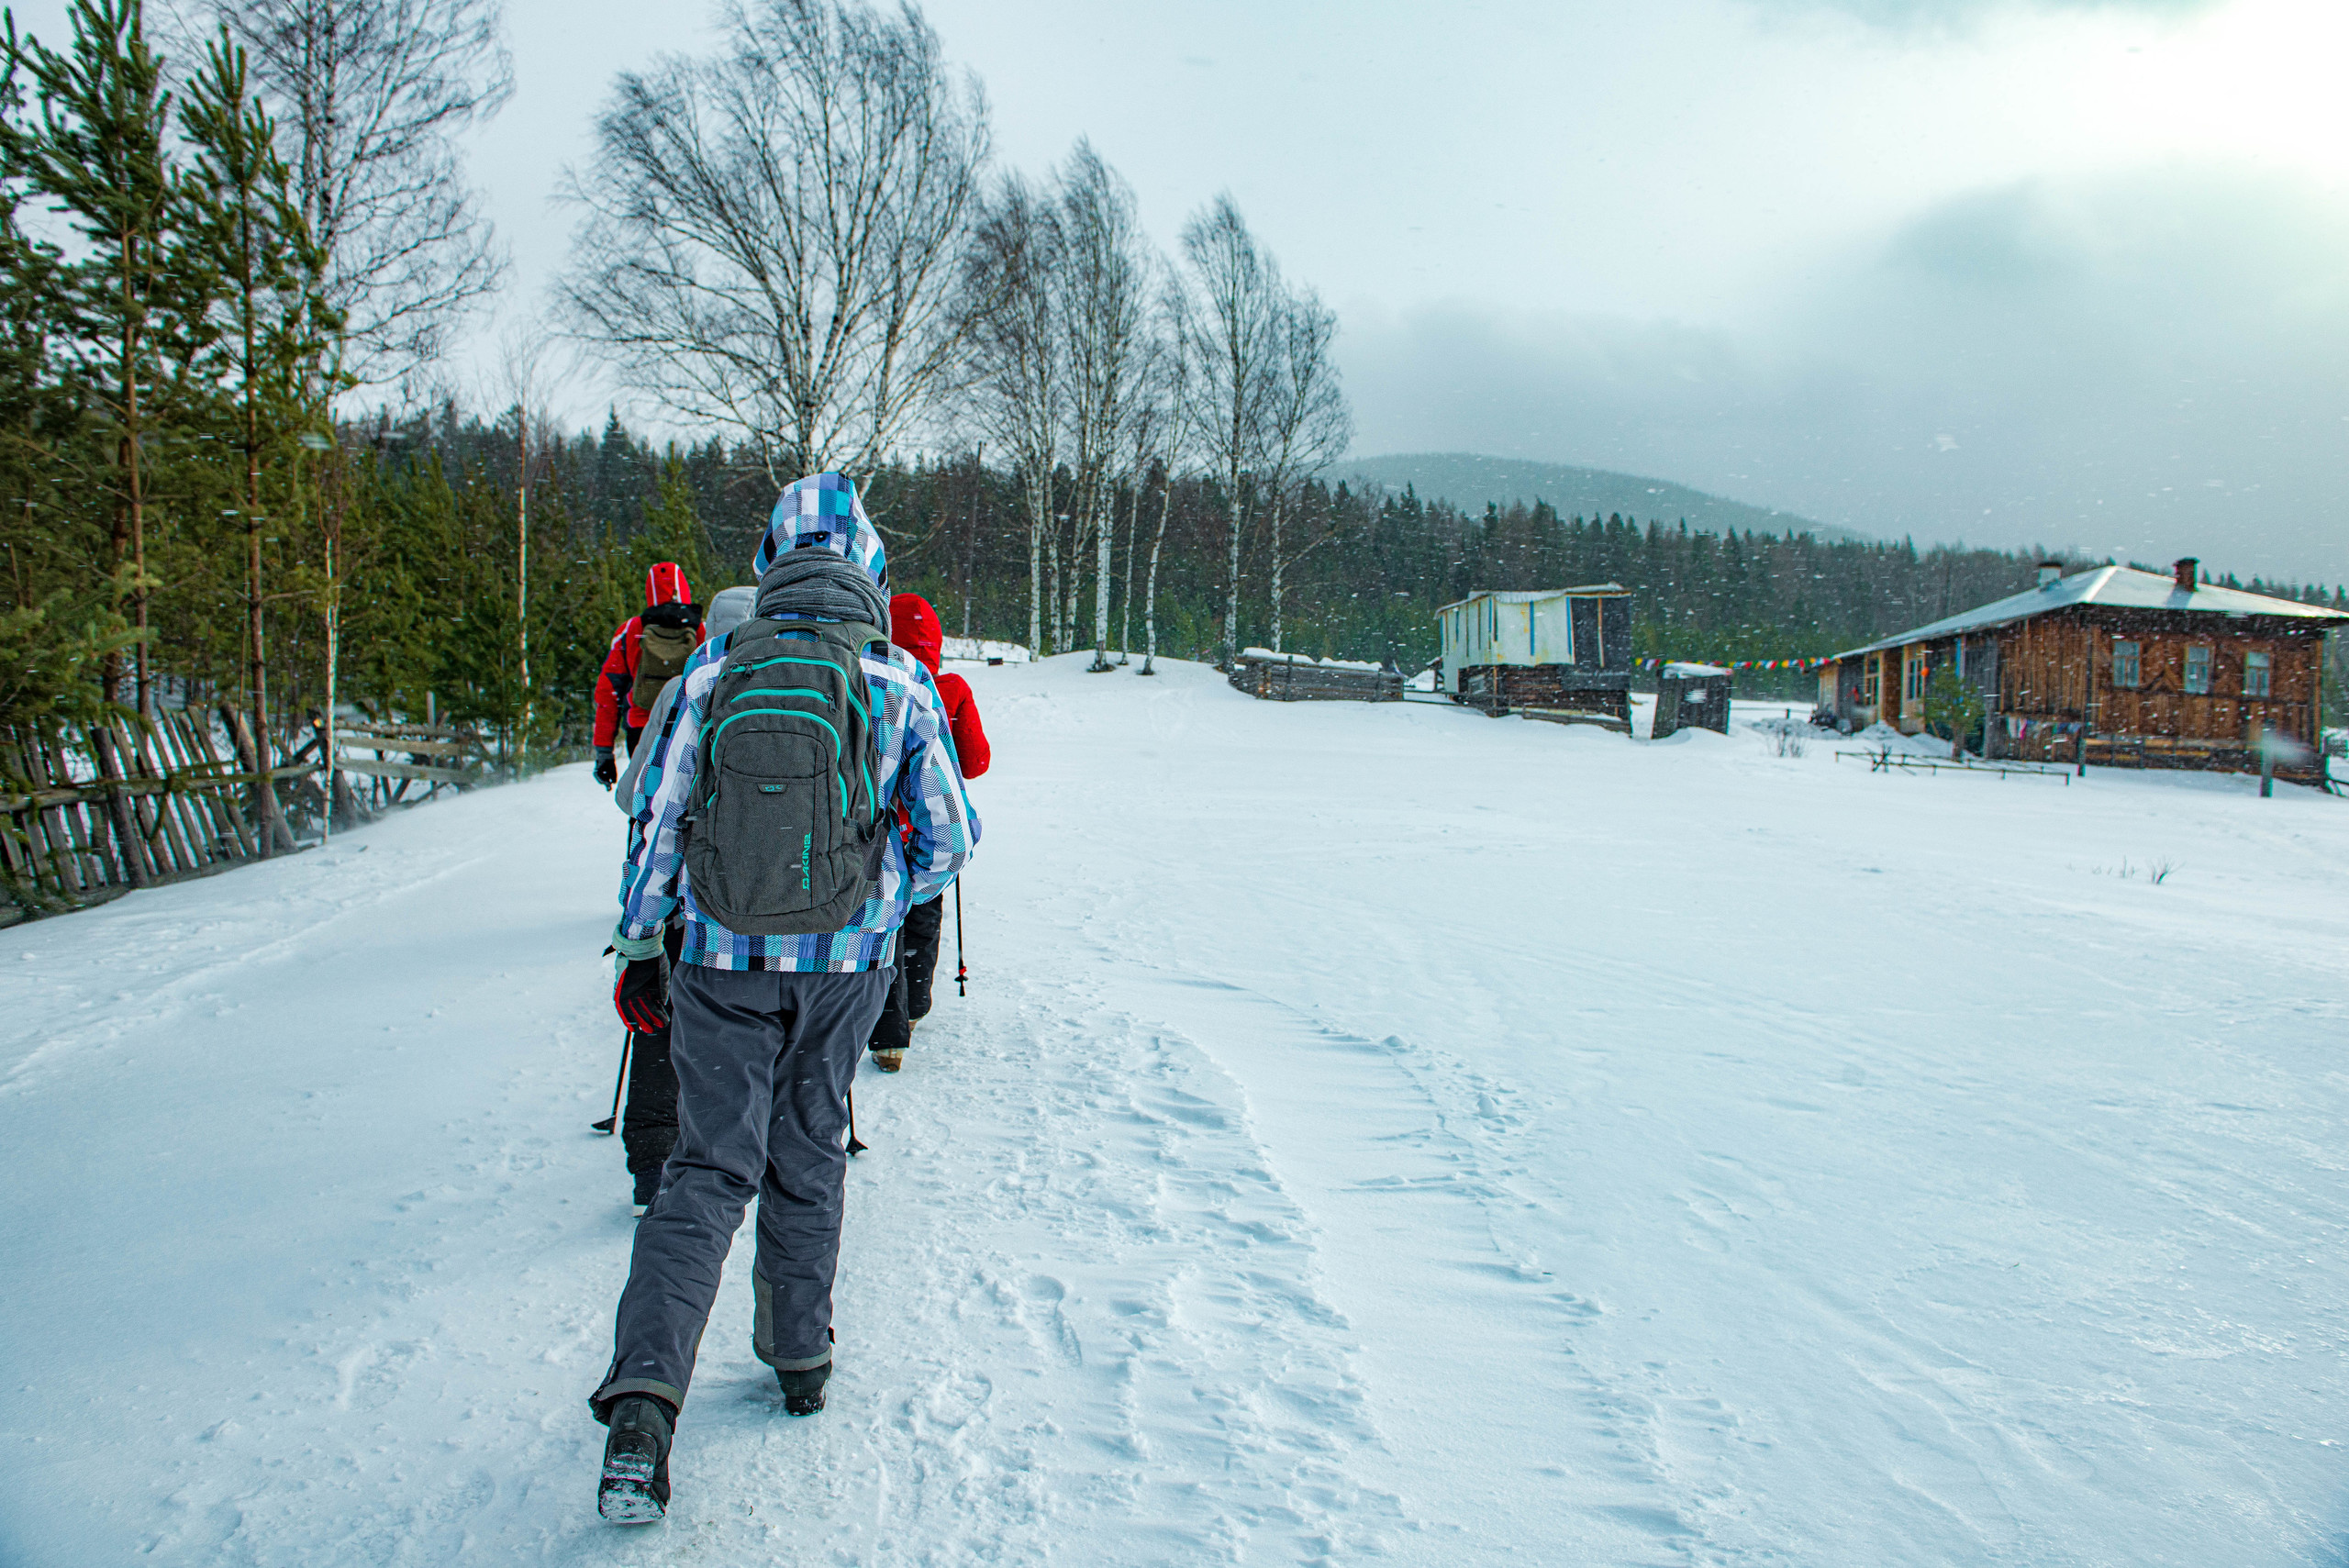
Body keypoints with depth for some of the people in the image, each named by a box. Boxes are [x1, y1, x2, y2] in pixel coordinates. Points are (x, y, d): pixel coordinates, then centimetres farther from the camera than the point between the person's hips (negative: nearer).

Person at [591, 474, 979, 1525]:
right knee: (808, 1161, 17)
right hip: (845, 964, 0)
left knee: (709, 1171, 3)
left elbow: (655, 825, 1)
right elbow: (950, 836, -1)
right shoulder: (898, 679, -5)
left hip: (724, 962, 0)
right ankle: (800, 1358, 30)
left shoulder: (712, 670, -3)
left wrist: (637, 949, 12)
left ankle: (643, 1397, -10)